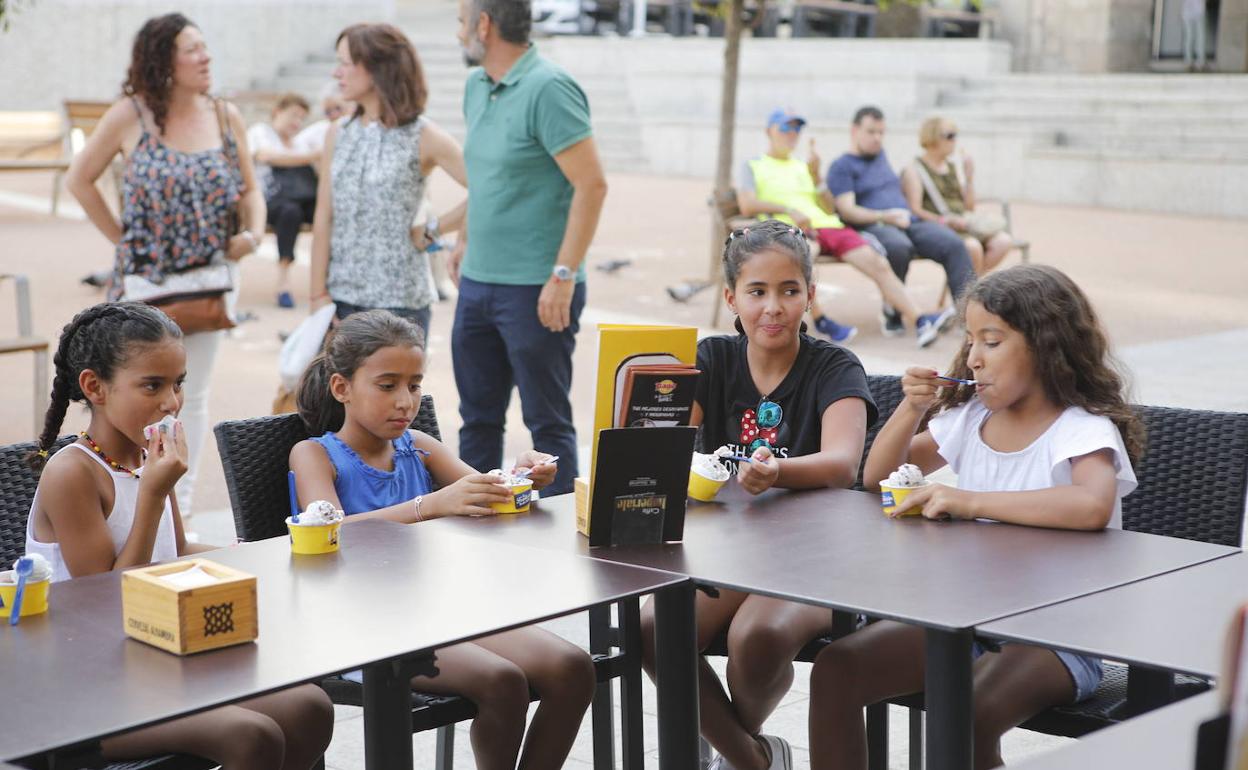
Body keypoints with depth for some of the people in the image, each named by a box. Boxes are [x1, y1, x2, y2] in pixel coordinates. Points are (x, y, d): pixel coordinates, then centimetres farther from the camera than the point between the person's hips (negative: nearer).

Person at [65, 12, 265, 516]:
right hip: (144, 281, -3)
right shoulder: (129, 117, -7)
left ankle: (181, 505, 19)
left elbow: (249, 190, 10)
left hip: (208, 283, 3)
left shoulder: (227, 119, 3)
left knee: (192, 396, 10)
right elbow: (79, 180, 2)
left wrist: (252, 233, -9)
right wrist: (119, 236, -2)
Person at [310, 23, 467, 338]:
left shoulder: (422, 136, -5)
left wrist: (431, 230, -9)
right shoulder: (338, 135, 8)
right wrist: (319, 295, -1)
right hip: (342, 297, 4)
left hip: (399, 299, -4)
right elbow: (323, 220, 5)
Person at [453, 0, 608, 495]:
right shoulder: (476, 87, 10)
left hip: (534, 290, -8)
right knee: (478, 416, 15)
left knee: (547, 421, 1)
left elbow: (591, 184, -19)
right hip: (477, 283, 8)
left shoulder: (547, 89, -16)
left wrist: (564, 275, -21)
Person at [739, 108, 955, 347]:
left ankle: (917, 320, -29)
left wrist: (815, 175, 8)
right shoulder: (752, 166, 18)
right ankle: (820, 320, -33)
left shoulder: (803, 167, 32)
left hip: (829, 227, 5)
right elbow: (747, 205, -1)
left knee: (878, 262, -19)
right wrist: (789, 210, -11)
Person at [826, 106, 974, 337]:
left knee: (953, 243, -23)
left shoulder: (880, 155, 28)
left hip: (910, 223, 6)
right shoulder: (841, 166, 6)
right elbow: (847, 211, -7)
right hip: (873, 227, -6)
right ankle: (892, 316, -28)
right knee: (899, 247, -42)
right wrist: (884, 217, -22)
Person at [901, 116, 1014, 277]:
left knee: (1004, 241, -18)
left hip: (961, 226, 7)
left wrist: (969, 178, 7)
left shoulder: (952, 167, 20)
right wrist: (945, 220, -23)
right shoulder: (914, 170, 1)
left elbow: (969, 207, 19)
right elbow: (915, 211, -10)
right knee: (971, 246, -35)